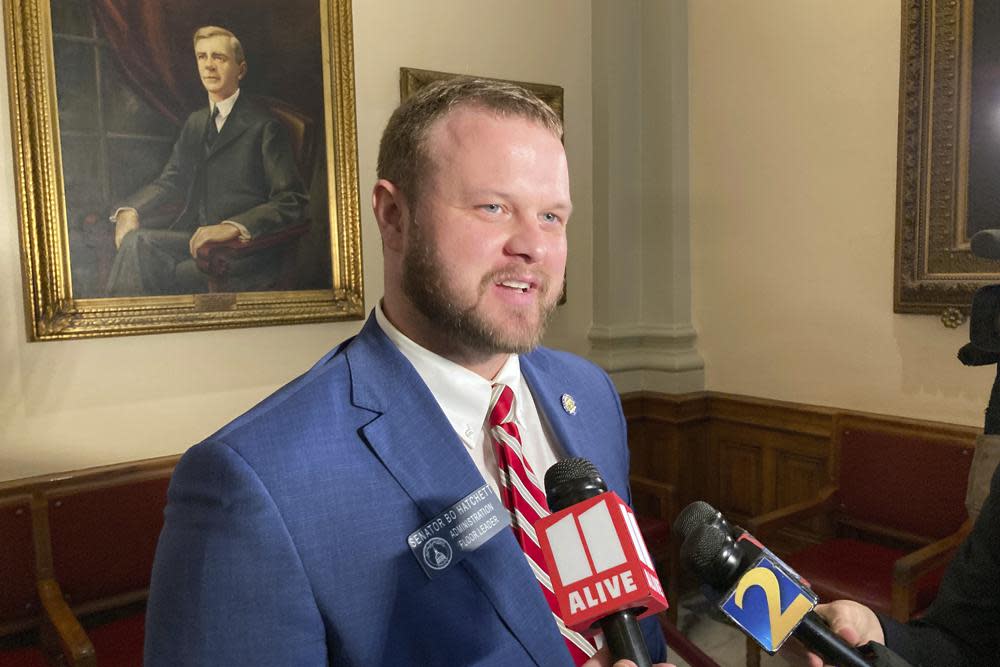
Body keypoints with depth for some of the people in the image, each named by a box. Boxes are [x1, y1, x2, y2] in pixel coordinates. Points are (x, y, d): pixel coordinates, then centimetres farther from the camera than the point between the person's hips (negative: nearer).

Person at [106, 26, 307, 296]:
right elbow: (170, 181, 18)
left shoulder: (265, 126, -3)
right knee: (136, 241, -23)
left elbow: (292, 202, -12)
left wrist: (234, 226, -24)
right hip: (196, 239, 6)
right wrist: (129, 210, -2)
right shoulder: (196, 122, 21)